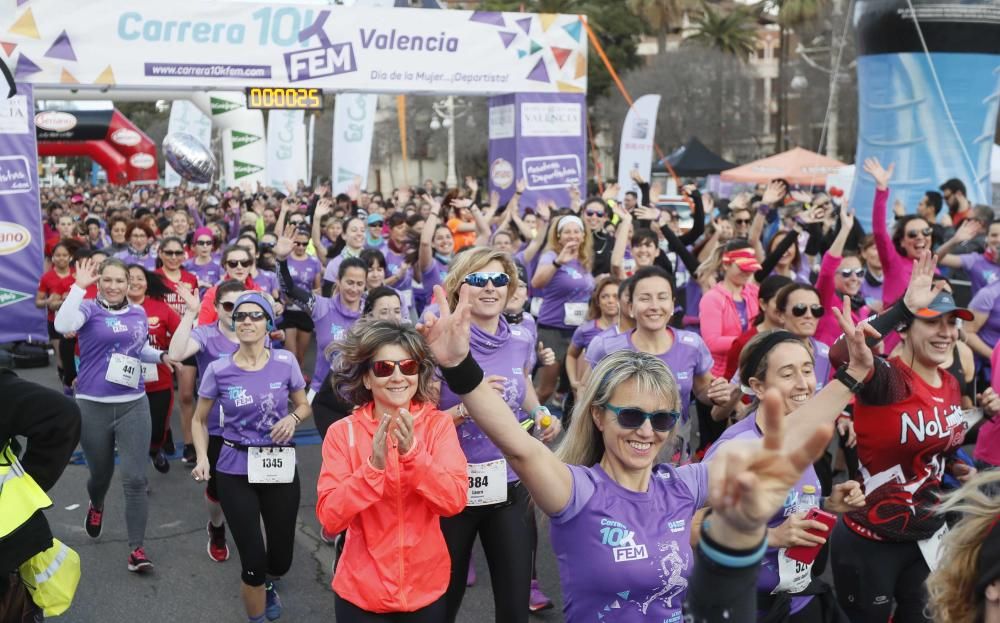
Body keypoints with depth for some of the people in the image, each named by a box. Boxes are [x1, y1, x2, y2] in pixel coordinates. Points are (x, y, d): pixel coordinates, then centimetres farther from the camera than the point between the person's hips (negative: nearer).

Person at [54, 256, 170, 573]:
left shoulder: (139, 313, 6)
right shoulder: (88, 309, -7)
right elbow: (63, 325, -29)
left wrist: (162, 356, 4)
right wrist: (79, 287, -26)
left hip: (133, 404, 2)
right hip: (92, 405, -2)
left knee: (135, 478, -4)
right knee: (101, 472, 17)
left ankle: (137, 548, 4)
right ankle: (96, 505, 54)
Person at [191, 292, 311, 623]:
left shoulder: (285, 362, -6)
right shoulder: (218, 370, -7)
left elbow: (304, 406, 9)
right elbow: (199, 420, 5)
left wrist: (292, 418, -13)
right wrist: (202, 458, -10)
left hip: (280, 468, 1)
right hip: (235, 472, -1)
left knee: (281, 559, 11)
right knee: (253, 561, -3)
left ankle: (267, 584, 51)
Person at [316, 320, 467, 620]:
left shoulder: (438, 424, -6)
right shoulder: (343, 432, -8)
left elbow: (454, 501, -16)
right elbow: (329, 519, -16)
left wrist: (412, 452, -29)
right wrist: (374, 465, -28)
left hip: (426, 589, 1)